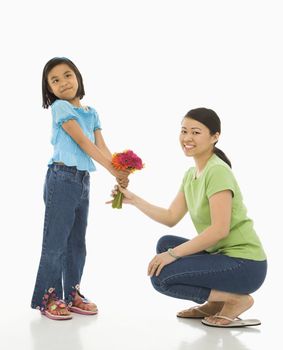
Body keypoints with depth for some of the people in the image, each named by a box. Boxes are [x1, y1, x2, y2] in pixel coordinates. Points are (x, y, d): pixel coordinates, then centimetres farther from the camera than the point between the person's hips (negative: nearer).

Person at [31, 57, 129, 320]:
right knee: (56, 241, -2)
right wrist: (114, 171, -17)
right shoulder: (60, 107, -7)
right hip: (62, 178, -7)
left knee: (77, 241, 13)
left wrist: (120, 174, -12)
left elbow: (102, 147, 4)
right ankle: (47, 298, 9)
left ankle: (71, 294, 25)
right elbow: (83, 143, -14)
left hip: (83, 180, 7)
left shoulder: (91, 113, 14)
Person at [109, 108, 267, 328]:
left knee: (162, 277, -13)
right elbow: (171, 218, 11)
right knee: (165, 244, 15)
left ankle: (236, 299, -4)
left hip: (244, 264, -9)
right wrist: (134, 199, 6)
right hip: (220, 255, 9)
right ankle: (216, 302, 12)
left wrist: (173, 254, -19)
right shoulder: (191, 174, 10)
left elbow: (219, 230, -24)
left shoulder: (217, 171, -17)